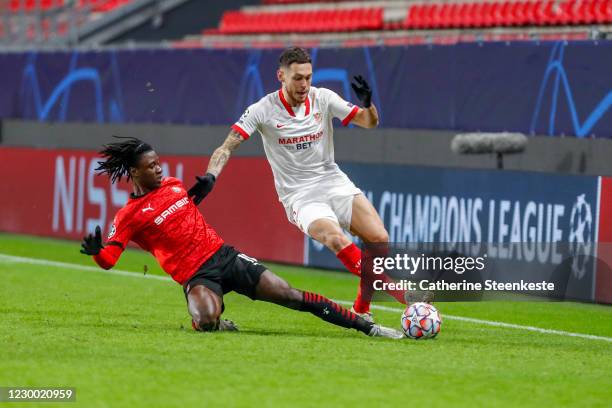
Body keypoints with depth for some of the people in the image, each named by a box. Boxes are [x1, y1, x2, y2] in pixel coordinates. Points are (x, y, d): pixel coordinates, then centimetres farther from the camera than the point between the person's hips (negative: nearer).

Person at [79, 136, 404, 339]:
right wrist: (94, 251, -32)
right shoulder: (129, 215, -7)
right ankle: (218, 325, 0)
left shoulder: (172, 185, 12)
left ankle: (368, 327, -3)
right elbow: (108, 260, -15)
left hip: (223, 254, 5)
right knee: (206, 321, -39)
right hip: (196, 275, -5)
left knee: (290, 295, -5)